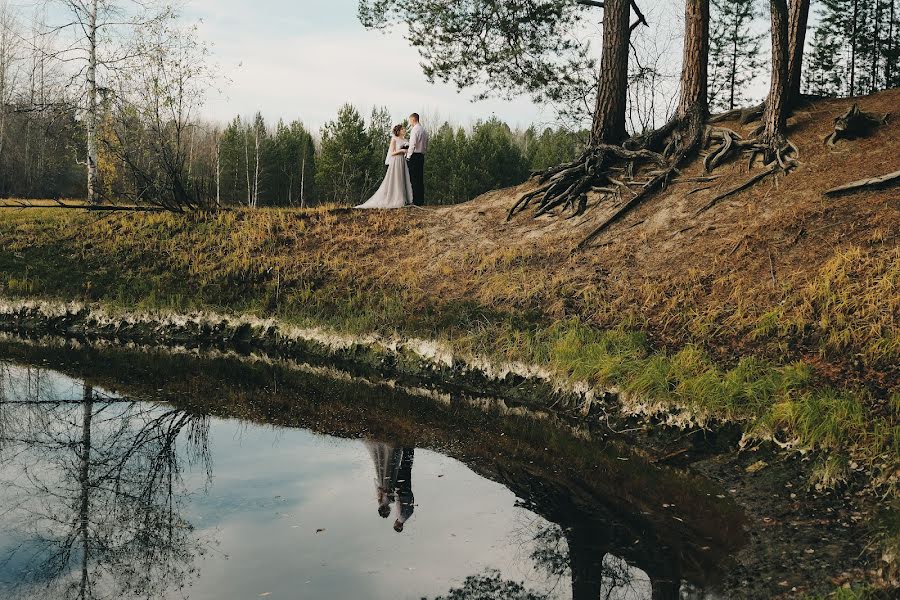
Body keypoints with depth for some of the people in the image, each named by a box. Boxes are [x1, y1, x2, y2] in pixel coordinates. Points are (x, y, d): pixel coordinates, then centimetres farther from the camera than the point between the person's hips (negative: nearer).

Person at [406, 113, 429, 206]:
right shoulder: (424, 130, 16)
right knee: (420, 179, 10)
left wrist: (408, 156, -11)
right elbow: (426, 147, 19)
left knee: (414, 179, -8)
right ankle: (421, 201, 11)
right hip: (422, 156, 9)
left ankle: (416, 201, -10)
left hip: (414, 156, -9)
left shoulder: (415, 130, -11)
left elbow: (412, 145, -17)